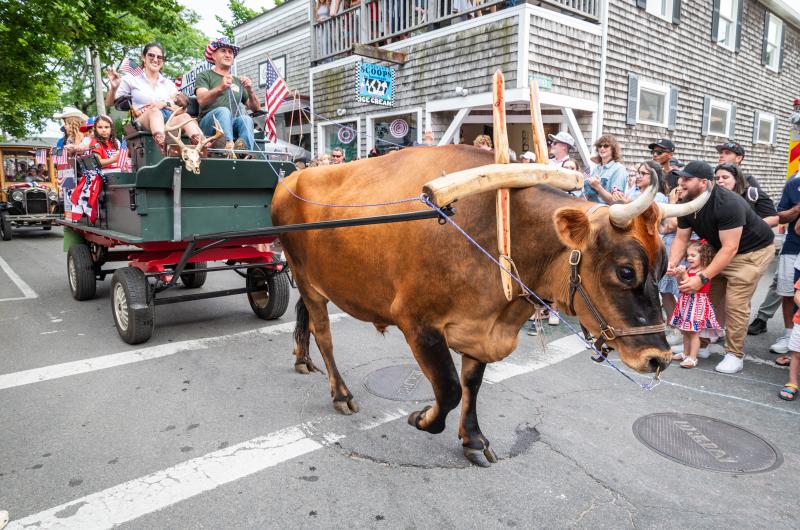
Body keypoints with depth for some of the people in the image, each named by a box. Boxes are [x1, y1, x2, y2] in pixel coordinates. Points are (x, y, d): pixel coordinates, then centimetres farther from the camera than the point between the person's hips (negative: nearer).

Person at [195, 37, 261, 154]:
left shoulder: (238, 81, 28)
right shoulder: (204, 76, 14)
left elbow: (255, 108, 17)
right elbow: (201, 100, -7)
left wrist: (250, 91, -3)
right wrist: (220, 88, -26)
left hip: (234, 126, 3)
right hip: (209, 123, -2)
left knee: (245, 118, -30)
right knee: (223, 110, -33)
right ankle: (228, 145, -57)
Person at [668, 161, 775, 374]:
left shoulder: (728, 204, -34)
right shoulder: (687, 205, -10)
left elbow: (730, 249, -34)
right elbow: (681, 238, -7)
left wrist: (703, 278, -39)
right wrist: (671, 264, -27)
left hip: (752, 250, -7)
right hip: (720, 250, 8)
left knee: (735, 304, -12)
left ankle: (735, 356, 0)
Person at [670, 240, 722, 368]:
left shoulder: (703, 272, -16)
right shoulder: (688, 270, 8)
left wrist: (684, 275, -26)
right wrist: (678, 276, -3)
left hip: (697, 304, -8)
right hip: (686, 303, 9)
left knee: (694, 332, -4)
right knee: (685, 331, 17)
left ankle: (692, 358, 1)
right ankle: (686, 353, 30)